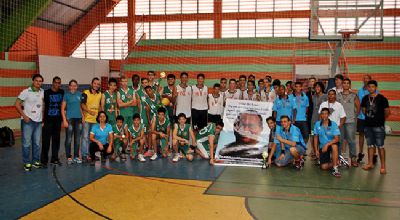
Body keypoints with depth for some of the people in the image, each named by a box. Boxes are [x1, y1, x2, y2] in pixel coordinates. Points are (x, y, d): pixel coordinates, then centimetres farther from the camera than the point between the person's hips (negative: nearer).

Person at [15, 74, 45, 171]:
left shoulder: (42, 92, 6)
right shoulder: (26, 92, -7)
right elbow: (17, 104, -6)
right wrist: (24, 116, -12)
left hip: (38, 121, 5)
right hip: (28, 121, -4)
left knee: (37, 143, 10)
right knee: (27, 143, -2)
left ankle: (35, 161, 21)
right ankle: (27, 163, 8)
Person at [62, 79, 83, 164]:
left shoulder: (79, 94, 8)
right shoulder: (66, 95, -2)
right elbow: (62, 109, -4)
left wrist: (82, 116, 9)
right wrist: (64, 120, -11)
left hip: (78, 118, 4)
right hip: (69, 118, -4)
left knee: (77, 139, 9)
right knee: (69, 139, 0)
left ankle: (76, 156, 18)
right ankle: (69, 157, 9)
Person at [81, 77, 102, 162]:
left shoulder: (100, 94, 11)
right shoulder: (86, 93, -4)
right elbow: (82, 104, -10)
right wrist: (89, 111, -25)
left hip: (95, 119, 5)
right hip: (87, 119, -5)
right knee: (85, 137, -5)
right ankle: (84, 155, -2)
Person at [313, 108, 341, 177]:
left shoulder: (333, 124, -11)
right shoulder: (317, 124, -4)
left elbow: (336, 139, -17)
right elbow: (316, 138, 5)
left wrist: (327, 144, -29)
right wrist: (316, 150, 2)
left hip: (332, 144, -2)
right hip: (322, 147, 2)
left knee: (334, 146, -40)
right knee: (324, 167, -13)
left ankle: (335, 169, -29)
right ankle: (336, 162, 20)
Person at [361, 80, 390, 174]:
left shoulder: (382, 98, -8)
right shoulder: (365, 98, 7)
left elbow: (387, 112, -3)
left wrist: (381, 119, 7)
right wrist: (369, 117, 12)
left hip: (378, 126, -5)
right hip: (368, 125, 5)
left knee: (380, 146, -3)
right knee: (370, 145, 14)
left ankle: (383, 166, 3)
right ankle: (370, 163, 24)